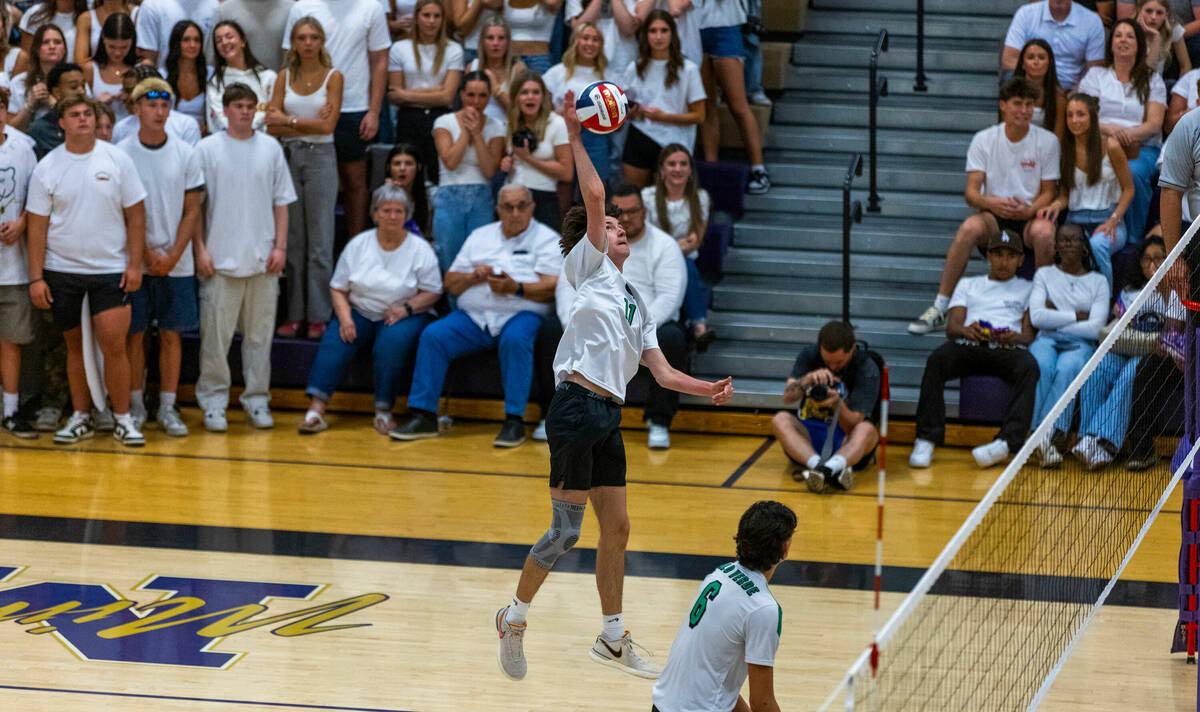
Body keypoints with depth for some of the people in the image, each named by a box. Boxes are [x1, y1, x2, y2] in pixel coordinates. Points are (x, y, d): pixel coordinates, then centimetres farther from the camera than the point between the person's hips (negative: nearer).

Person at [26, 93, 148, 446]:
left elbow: (135, 214, 3)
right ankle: (81, 416, 19)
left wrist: (134, 264, -4)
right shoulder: (46, 168, 0)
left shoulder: (117, 159, -1)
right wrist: (36, 278, -3)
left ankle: (122, 417, 4)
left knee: (113, 344, -8)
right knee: (75, 346, 8)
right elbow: (37, 225, 1)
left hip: (110, 268, -1)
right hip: (62, 269, 1)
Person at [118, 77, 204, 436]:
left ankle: (167, 408, 8)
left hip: (176, 263, 1)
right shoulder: (120, 154, -2)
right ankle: (135, 406, 10)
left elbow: (192, 211, 4)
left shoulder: (186, 154, 3)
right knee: (134, 333, 1)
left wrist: (172, 255, -7)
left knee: (172, 334, 2)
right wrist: (147, 252, -9)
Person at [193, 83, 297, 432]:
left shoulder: (270, 148, 8)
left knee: (260, 334, 6)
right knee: (216, 334, -2)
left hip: (263, 259, 2)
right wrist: (200, 249, -5)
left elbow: (281, 202, 11)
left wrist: (280, 246, 3)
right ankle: (214, 401, 5)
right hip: (221, 259, -2)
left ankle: (257, 399, 14)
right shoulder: (208, 149, 1)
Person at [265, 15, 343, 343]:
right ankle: (294, 314, 8)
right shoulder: (285, 77, 9)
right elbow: (272, 126, 2)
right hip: (289, 156, 3)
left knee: (320, 241, -4)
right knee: (292, 239, 4)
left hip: (320, 156, -3)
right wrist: (309, 123, -8)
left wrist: (289, 120, -4)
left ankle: (318, 316, -2)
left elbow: (327, 125, -9)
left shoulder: (333, 77, 0)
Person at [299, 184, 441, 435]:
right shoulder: (358, 245, 6)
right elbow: (338, 289, 6)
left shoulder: (420, 249, 1)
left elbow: (432, 293, 0)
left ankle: (383, 411, -28)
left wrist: (407, 308, -19)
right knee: (336, 338, -27)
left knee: (394, 340, -35)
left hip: (403, 318, -2)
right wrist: (345, 318, -12)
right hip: (361, 313, 2)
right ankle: (316, 409, -37)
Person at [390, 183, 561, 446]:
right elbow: (450, 283, 19)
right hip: (473, 316, 4)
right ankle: (424, 416, -19)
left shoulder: (547, 239, 9)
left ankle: (514, 421, -34)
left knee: (515, 339, -37)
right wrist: (473, 277, -2)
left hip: (520, 315, -4)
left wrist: (516, 288, -18)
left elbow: (553, 288, -5)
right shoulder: (480, 237, 22)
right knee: (433, 335, -20)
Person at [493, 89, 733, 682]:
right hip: (576, 408, -8)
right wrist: (575, 138, -5)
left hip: (608, 418, 8)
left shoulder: (636, 304, 23)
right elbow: (594, 197, -7)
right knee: (565, 530, -7)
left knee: (616, 528, 10)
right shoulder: (588, 268, 3)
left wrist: (706, 389, 4)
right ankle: (515, 616, 11)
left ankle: (612, 638, 20)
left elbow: (661, 371, 18)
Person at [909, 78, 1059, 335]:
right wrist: (992, 203, -27)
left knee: (1043, 232, -36)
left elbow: (1048, 193, 3)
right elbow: (971, 193, -3)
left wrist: (1029, 210, -20)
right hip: (994, 217, 0)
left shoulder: (1047, 141, 2)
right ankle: (939, 308, -27)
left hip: (1031, 216, 0)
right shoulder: (983, 140, 3)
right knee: (969, 227, -33)